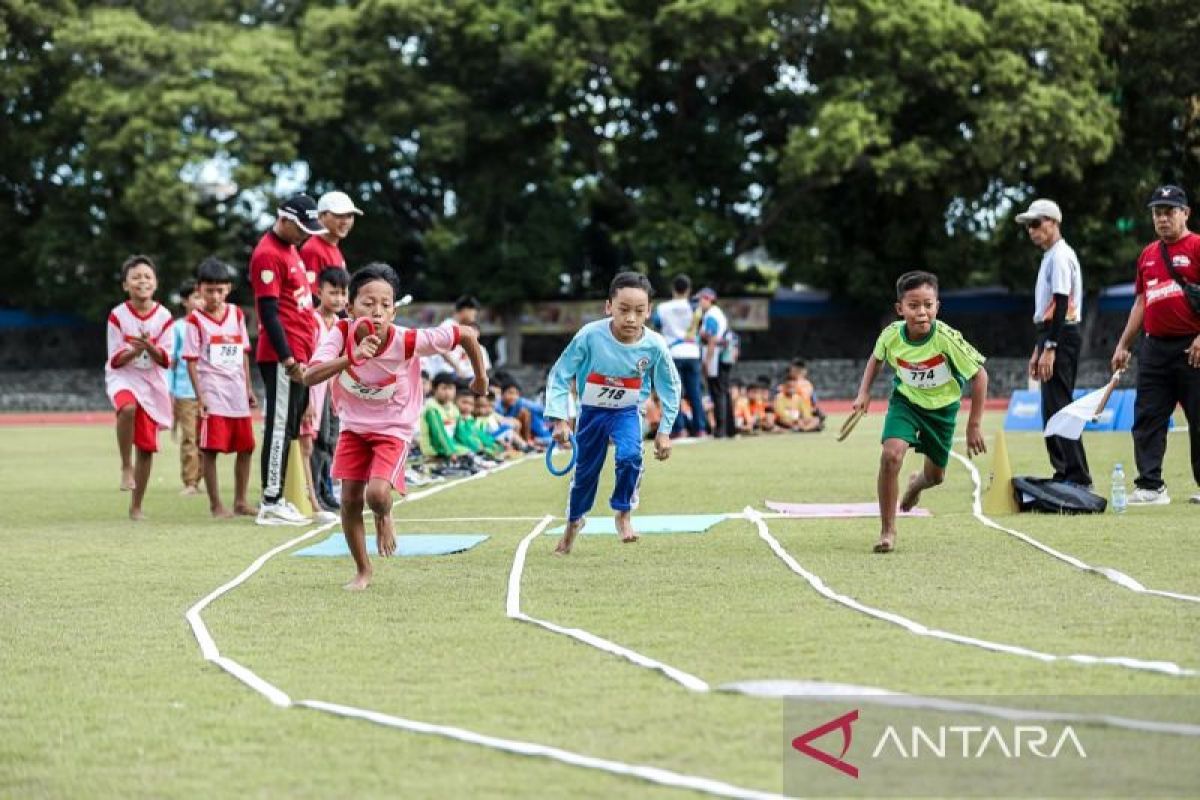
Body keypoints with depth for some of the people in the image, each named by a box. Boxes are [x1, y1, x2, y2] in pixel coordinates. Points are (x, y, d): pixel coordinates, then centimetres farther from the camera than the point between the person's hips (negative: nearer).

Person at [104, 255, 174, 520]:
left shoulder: (164, 317, -2)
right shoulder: (118, 316, -7)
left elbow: (165, 360, -3)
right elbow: (115, 360, -7)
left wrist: (149, 348, -22)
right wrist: (136, 349, -24)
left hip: (152, 383, 3)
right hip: (123, 377, -3)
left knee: (147, 446, 3)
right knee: (128, 406, -39)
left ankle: (136, 506, 16)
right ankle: (126, 466, -20)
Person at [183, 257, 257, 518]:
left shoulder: (236, 314, 10)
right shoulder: (195, 320, -5)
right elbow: (191, 360, -7)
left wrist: (249, 388, 12)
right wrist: (200, 396, -14)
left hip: (237, 391, 5)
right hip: (212, 392, -5)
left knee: (246, 447, 8)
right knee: (210, 449, -5)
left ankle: (240, 501, 19)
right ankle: (216, 505, 2)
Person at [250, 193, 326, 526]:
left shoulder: (291, 249, 18)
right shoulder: (267, 255, -13)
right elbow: (269, 312, -18)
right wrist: (289, 360, -20)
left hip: (299, 356, 10)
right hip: (282, 358, -10)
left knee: (291, 426, 10)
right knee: (280, 426, -8)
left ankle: (277, 498, 14)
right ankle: (271, 504, -7)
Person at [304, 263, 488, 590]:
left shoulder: (408, 341, -28)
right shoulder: (342, 334, -23)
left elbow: (466, 334, -17)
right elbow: (309, 377, -36)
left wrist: (480, 378, -2)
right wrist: (353, 357, -47)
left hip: (393, 429, -3)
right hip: (353, 425, 3)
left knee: (376, 493, -23)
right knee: (350, 499, 0)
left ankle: (384, 517, 16)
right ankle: (362, 570, 22)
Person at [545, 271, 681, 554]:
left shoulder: (655, 345, -24)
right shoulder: (590, 336, -29)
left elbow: (670, 387, -6)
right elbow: (559, 375, -17)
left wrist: (664, 431, -4)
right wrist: (559, 419, -21)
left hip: (627, 411, 0)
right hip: (591, 411, 0)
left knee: (630, 456, -26)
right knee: (586, 468, 12)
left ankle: (623, 514, -2)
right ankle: (574, 521, 40)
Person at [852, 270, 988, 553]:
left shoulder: (947, 338, -31)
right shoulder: (891, 335, -23)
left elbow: (980, 375, -20)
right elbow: (877, 358, 4)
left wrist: (974, 426, -19)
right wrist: (864, 392, -6)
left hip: (942, 405, 0)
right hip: (906, 399, 0)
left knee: (936, 475, 14)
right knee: (892, 454, -25)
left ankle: (918, 482, 55)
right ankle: (887, 531, -11)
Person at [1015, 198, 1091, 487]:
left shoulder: (1060, 256, -12)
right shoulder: (1050, 256, 20)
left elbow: (1060, 304, -20)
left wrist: (1049, 349, -24)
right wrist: (1038, 350, 23)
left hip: (1062, 336, -11)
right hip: (1052, 336, 11)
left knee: (1059, 407, -13)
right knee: (1052, 409, 12)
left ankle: (1078, 477, -15)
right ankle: (1064, 473, 15)